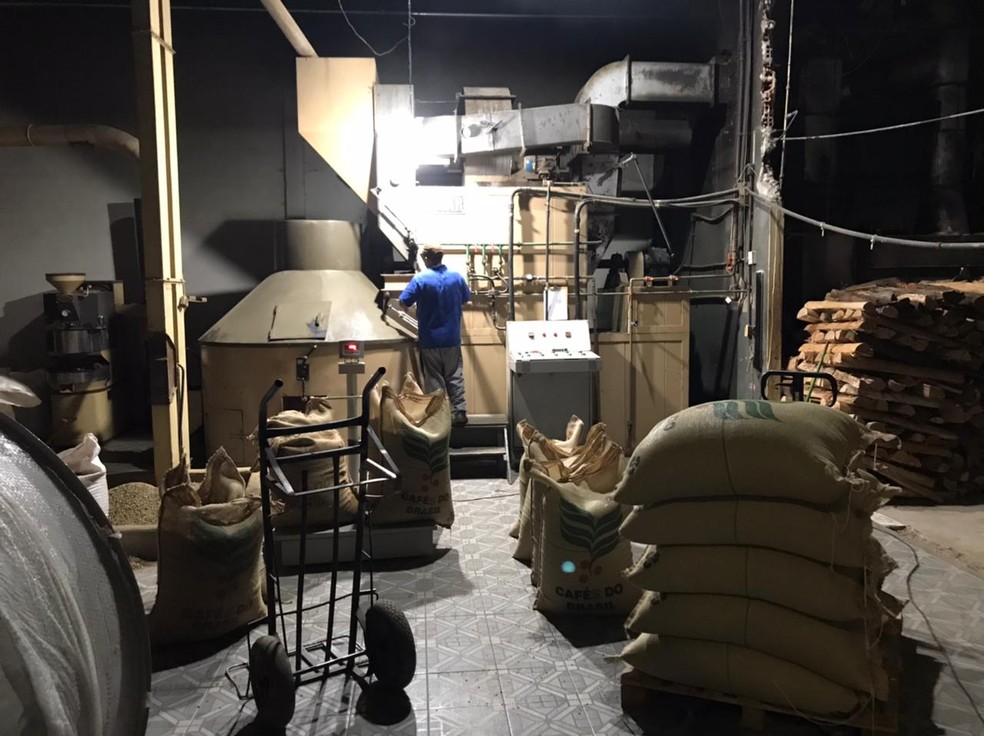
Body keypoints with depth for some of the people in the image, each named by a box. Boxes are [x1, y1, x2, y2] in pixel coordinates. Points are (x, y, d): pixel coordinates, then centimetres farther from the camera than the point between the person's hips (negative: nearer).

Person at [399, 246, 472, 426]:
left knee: (434, 379, 6)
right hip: (452, 338, 3)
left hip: (430, 339, -3)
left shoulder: (420, 279, -13)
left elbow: (403, 303, -11)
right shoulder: (456, 277, -1)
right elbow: (466, 299, 13)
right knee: (455, 376, 12)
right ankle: (460, 413, 12)